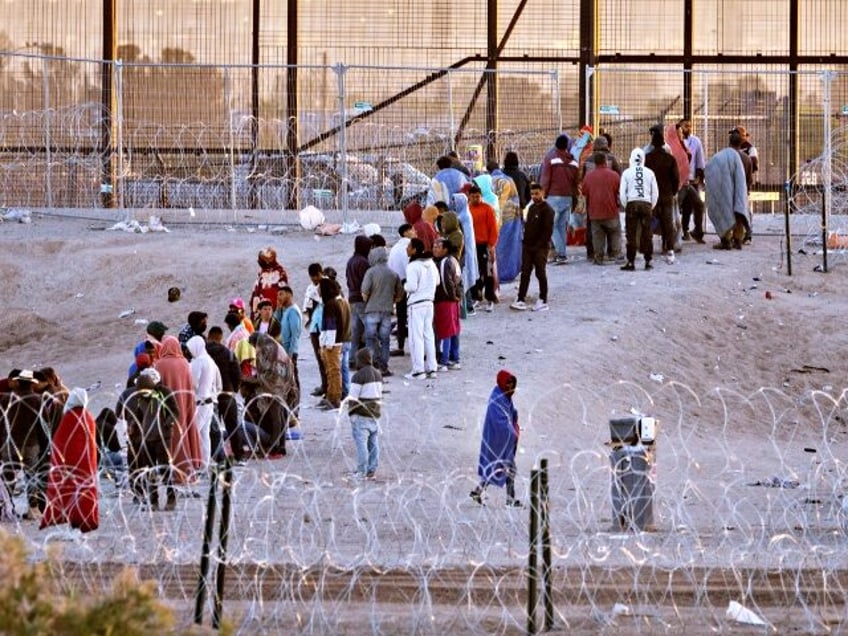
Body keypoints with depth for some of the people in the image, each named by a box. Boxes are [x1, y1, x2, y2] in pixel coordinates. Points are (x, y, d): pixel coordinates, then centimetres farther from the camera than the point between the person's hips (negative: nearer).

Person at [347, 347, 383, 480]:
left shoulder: (359, 376, -13)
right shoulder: (378, 374, 12)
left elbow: (353, 398, -13)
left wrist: (350, 413, -4)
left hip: (361, 416, -8)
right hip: (375, 414, 8)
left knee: (361, 443, -5)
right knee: (373, 443, 10)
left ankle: (362, 472, -6)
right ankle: (372, 471, 13)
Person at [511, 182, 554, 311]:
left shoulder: (547, 210, -9)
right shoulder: (531, 208, 14)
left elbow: (548, 230, -13)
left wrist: (539, 245, -17)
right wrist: (525, 240, 9)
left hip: (540, 247, -7)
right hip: (528, 246, 7)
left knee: (540, 273, 0)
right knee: (525, 273, 3)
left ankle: (543, 301, 8)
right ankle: (521, 300, 2)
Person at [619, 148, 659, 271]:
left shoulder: (627, 173, 0)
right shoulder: (649, 173, 5)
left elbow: (622, 193, 0)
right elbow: (655, 193, 7)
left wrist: (625, 206, 13)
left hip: (632, 204, -1)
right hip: (646, 204, 2)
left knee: (631, 234, 1)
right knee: (647, 235, 6)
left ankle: (630, 262, 0)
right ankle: (648, 262, 7)